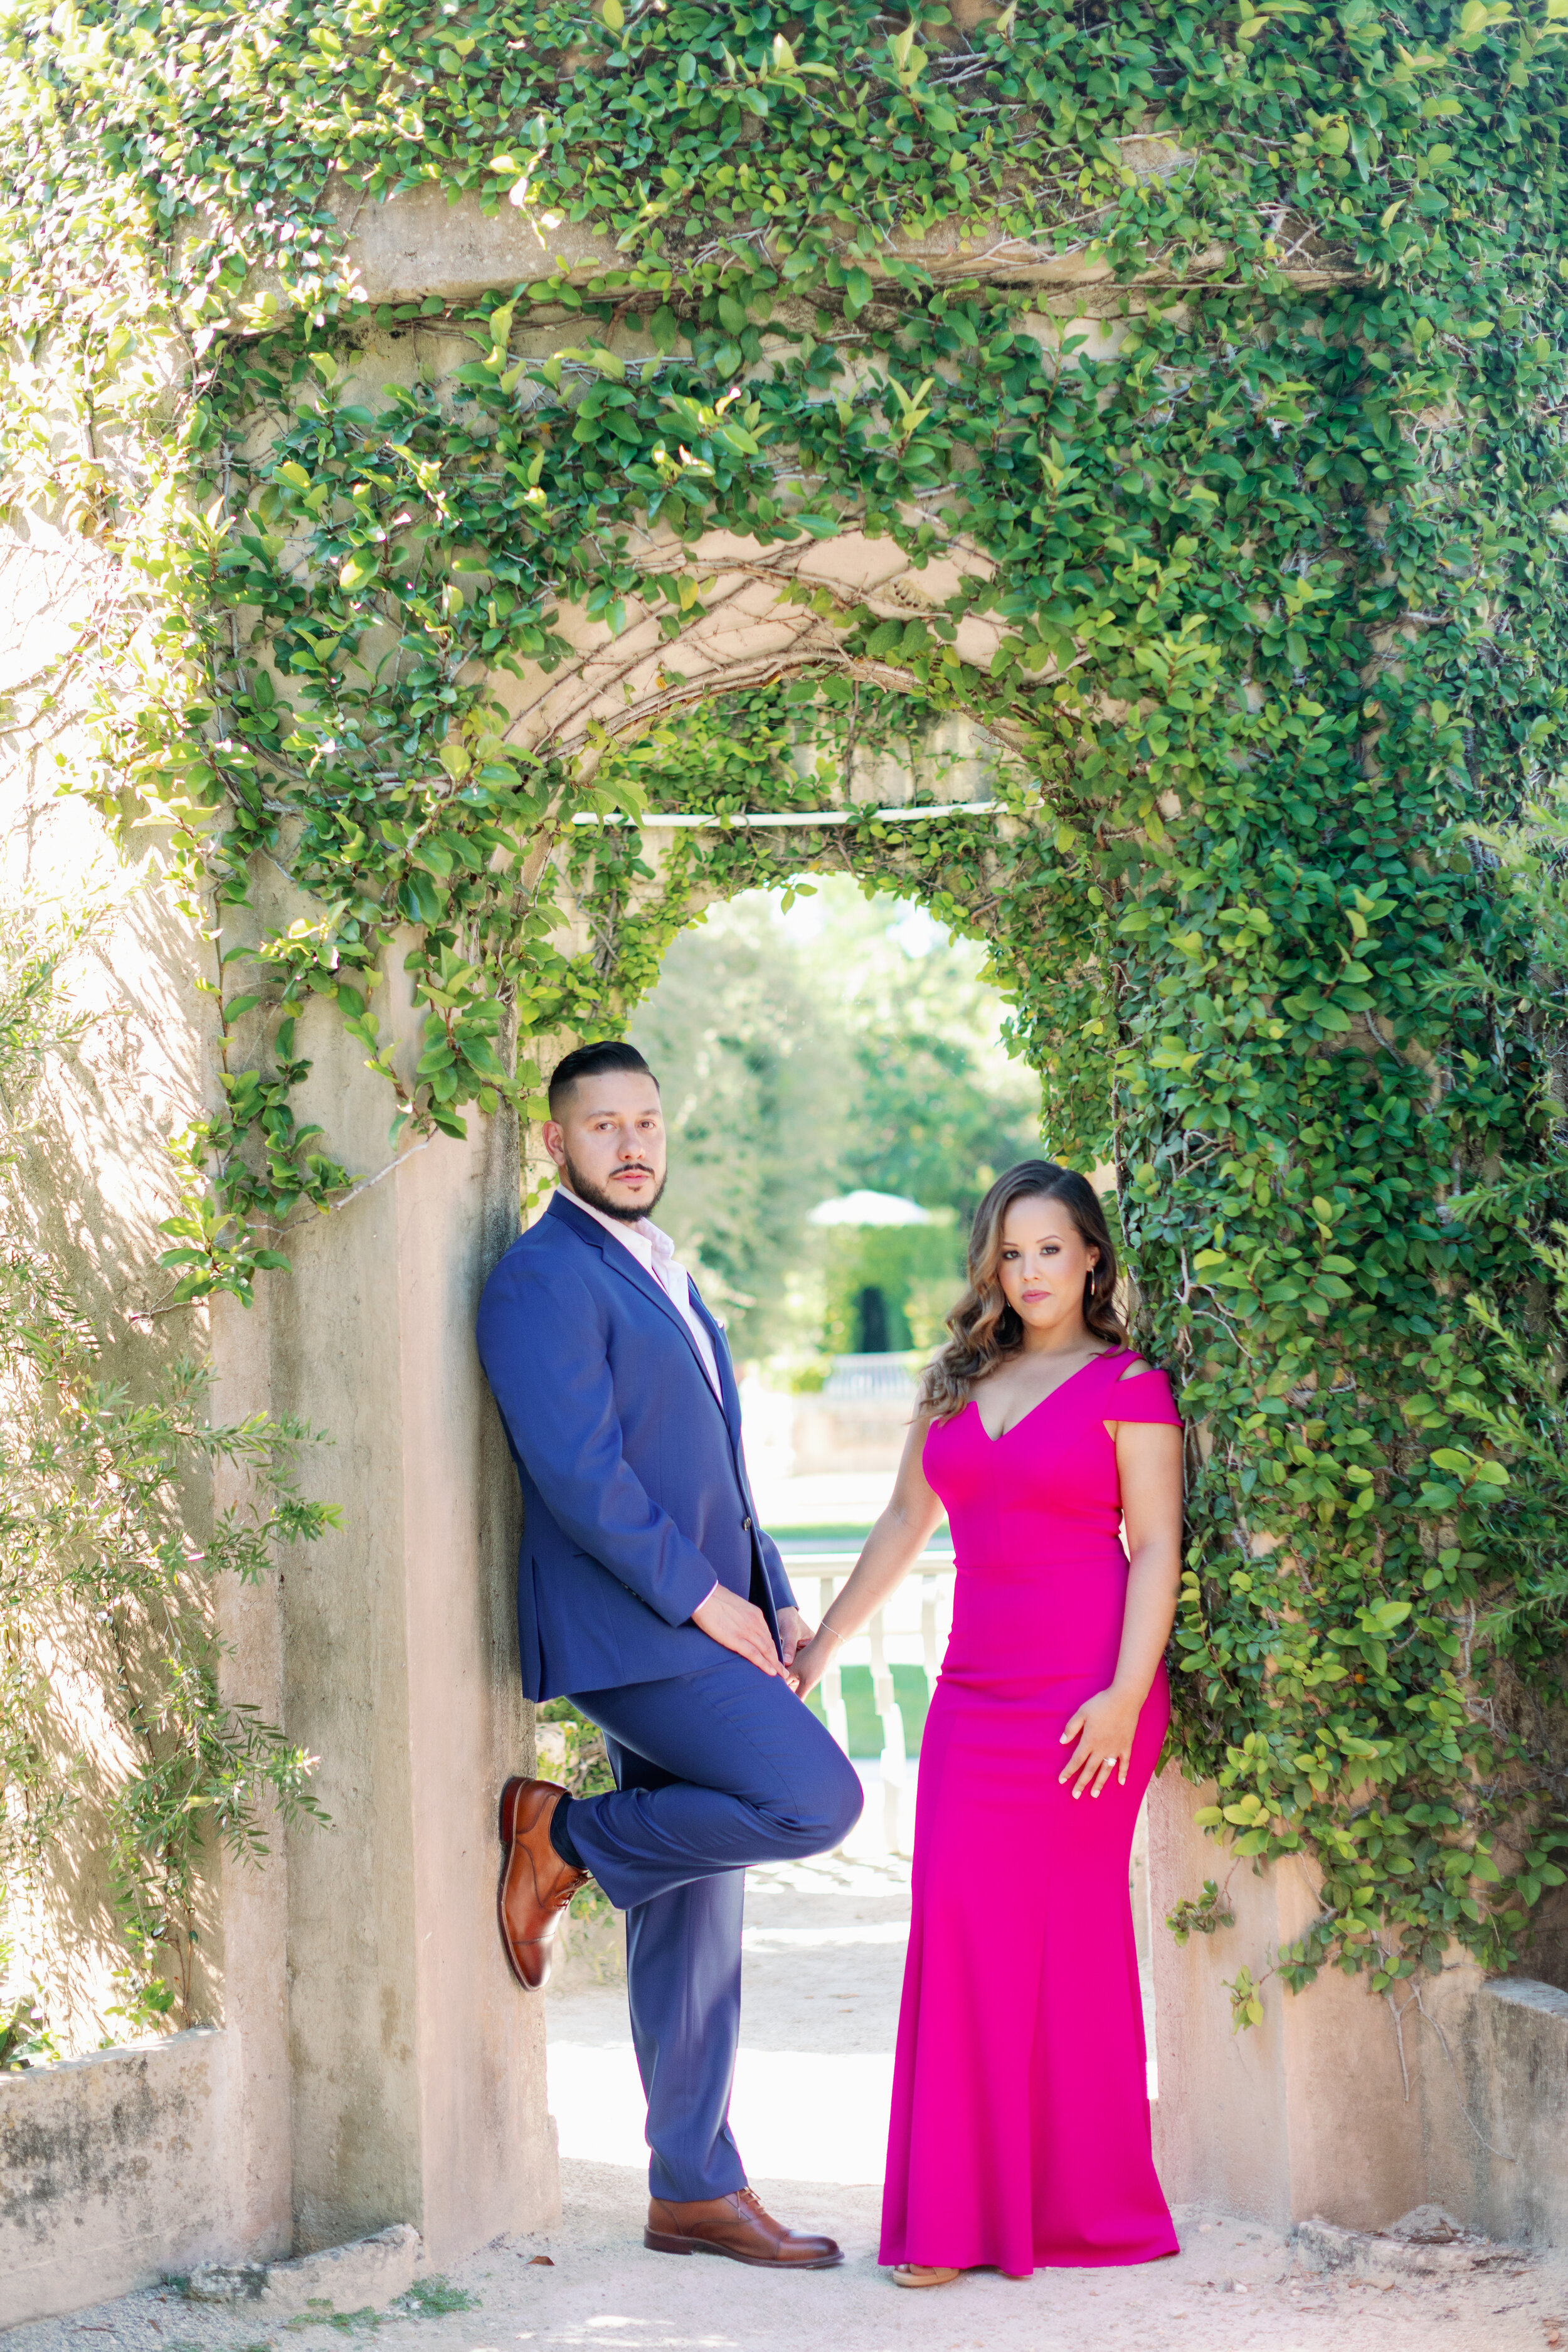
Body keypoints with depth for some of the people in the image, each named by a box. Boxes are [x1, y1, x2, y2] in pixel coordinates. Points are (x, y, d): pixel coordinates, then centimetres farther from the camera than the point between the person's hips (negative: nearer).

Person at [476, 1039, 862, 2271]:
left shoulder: (666, 1280, 21)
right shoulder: (544, 1280, -10)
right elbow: (579, 1473, -18)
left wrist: (776, 1599, 13)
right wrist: (700, 1597, -16)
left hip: (700, 1627, 9)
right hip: (629, 1630, -9)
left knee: (694, 1923, 9)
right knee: (816, 1799, -20)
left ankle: (696, 2191, 14)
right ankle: (568, 1840, -4)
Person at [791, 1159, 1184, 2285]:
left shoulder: (1127, 1386, -2)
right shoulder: (960, 1386, 15)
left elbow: (1156, 1549, -7)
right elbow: (902, 1530, 21)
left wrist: (1126, 1694, -17)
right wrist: (818, 1645, 20)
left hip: (1084, 1692, -5)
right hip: (975, 1689, 5)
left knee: (1071, 1932, 0)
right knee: (963, 1933, 0)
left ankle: (1081, 2204, 12)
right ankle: (959, 2215, 6)